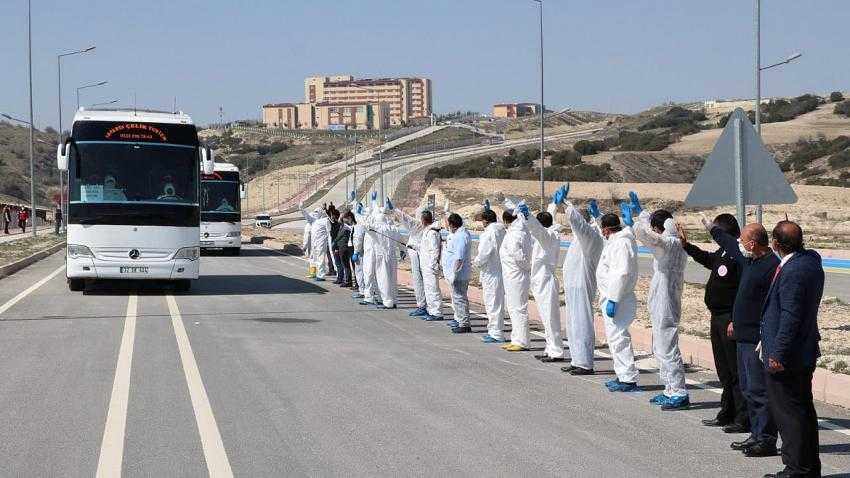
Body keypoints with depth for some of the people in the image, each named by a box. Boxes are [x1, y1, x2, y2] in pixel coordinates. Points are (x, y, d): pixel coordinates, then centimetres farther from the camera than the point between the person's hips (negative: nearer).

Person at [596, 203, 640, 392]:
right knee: (616, 337, 17)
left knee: (618, 338, -8)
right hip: (614, 298, 11)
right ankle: (623, 376, 24)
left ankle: (628, 379, -6)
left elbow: (621, 273, -26)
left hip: (616, 299, -11)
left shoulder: (620, 243, -19)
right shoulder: (625, 238, 12)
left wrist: (612, 300, -25)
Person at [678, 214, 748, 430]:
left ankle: (744, 418, -1)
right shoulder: (723, 252, 11)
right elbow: (708, 259, 36)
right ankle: (727, 414, 25)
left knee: (736, 371, -6)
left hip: (731, 319, -10)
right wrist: (686, 246, 38)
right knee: (724, 370, 16)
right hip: (718, 317, 10)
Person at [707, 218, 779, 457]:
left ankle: (766, 440, -3)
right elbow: (730, 245, 33)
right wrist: (711, 227, 47)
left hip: (758, 340, -10)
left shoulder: (772, 266, -19)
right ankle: (756, 435, 21)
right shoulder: (750, 260, 12)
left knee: (759, 390, -7)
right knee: (748, 389, 14)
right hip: (744, 337, 10)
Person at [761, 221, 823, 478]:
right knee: (803, 410, 17)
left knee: (788, 413, -1)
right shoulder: (811, 262, 7)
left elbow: (790, 317, -23)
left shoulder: (792, 271, -23)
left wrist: (778, 354, -20)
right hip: (805, 354, 10)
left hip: (787, 357, -10)